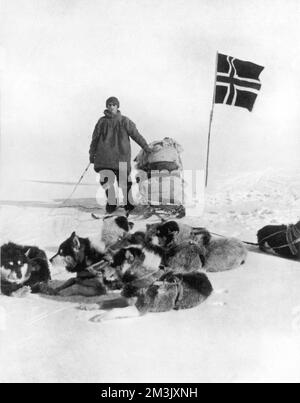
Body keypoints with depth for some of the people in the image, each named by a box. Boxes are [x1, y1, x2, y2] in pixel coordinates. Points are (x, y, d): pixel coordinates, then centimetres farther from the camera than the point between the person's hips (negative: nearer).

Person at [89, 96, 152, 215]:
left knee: (124, 181, 0)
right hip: (105, 155, 2)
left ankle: (129, 204, 16)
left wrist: (146, 147, -2)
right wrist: (92, 154, 14)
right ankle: (111, 203, 9)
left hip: (121, 155, -1)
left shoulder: (124, 121, 5)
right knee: (105, 180, -8)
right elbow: (95, 138, 15)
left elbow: (136, 135, 3)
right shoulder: (102, 121, 10)